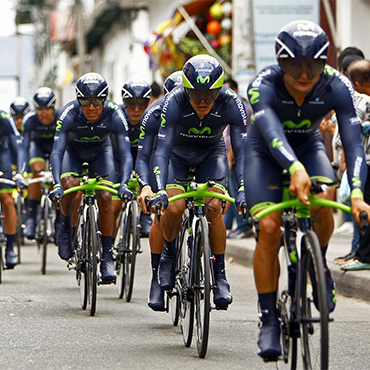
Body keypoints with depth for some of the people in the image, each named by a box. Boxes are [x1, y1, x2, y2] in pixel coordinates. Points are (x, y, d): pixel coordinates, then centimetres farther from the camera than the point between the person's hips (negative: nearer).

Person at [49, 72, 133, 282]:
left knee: (105, 198, -16)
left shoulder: (115, 115, -33)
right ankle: (66, 229, -1)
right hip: (73, 151, -1)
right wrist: (57, 184, -52)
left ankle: (107, 256, -5)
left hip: (100, 151, 1)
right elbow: (57, 152, -38)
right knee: (70, 184, -29)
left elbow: (126, 153, -35)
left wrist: (124, 184, -51)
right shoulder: (69, 115, -35)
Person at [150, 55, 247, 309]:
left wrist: (242, 189, -41)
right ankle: (169, 254, 9)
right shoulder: (174, 102, -32)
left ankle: (220, 276, -8)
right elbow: (162, 150, -33)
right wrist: (160, 190, -45)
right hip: (178, 155, 0)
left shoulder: (232, 104, -30)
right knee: (174, 208, -22)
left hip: (212, 154, 1)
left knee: (213, 207, -21)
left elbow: (242, 151, -28)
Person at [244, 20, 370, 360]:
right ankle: (269, 320, -8)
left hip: (309, 147, 1)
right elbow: (271, 132, -48)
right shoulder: (263, 85, -33)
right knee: (269, 228, -19)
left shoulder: (338, 87, -28)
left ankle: (318, 264, -1)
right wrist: (295, 169, -67)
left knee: (323, 200, -30)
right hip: (265, 153, -1)